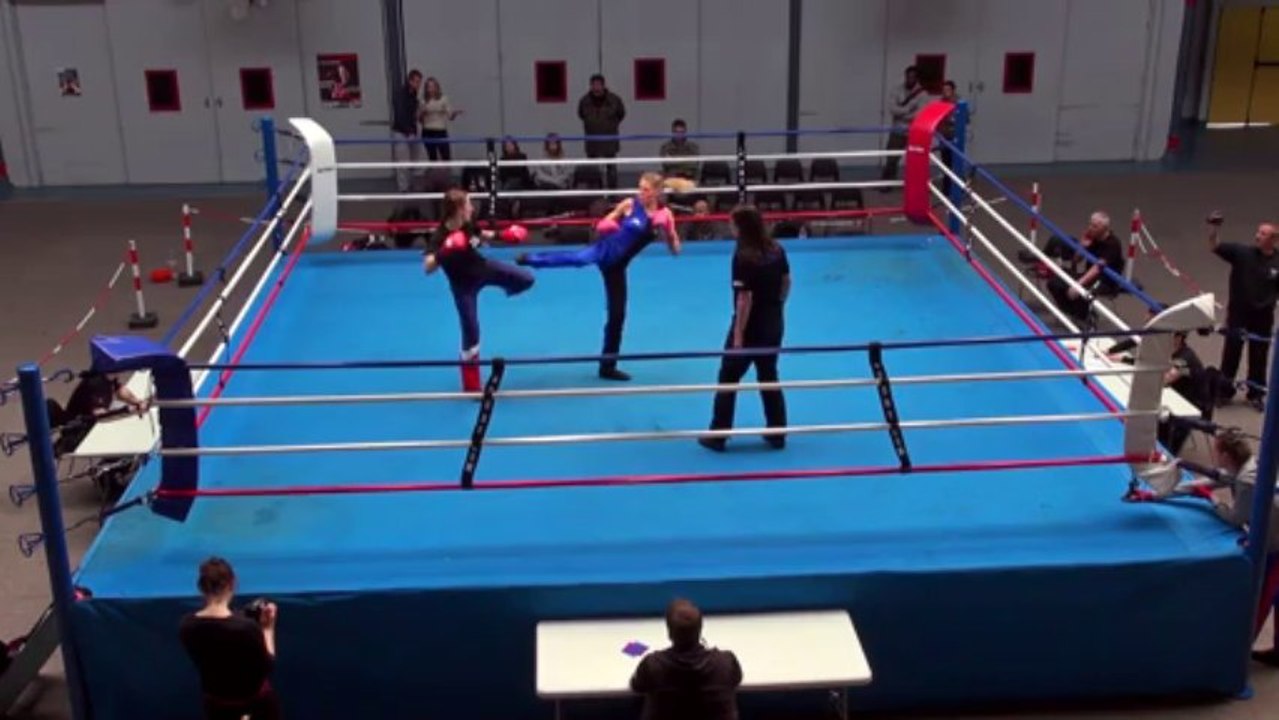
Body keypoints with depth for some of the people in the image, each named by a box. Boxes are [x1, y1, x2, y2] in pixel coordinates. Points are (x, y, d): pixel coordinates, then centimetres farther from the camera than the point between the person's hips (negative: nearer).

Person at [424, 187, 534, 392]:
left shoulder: (468, 225, -15)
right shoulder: (440, 236, -33)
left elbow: (483, 236, 8)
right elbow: (428, 267, -44)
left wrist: (505, 234, -4)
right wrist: (444, 253, -58)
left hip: (482, 267, 5)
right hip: (463, 285, -5)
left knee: (526, 279, 4)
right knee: (471, 331, -1)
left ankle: (510, 286, 46)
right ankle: (472, 387, 15)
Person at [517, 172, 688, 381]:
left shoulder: (665, 215, 3)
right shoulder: (629, 204, -2)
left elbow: (675, 250, 8)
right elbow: (601, 226, 8)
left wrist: (668, 233, -11)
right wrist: (608, 225, -15)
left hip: (617, 265, 3)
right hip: (605, 250, -3)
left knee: (618, 313, 7)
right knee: (581, 258, -40)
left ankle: (608, 366, 19)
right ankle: (531, 259, -43)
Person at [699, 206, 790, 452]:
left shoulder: (743, 257, -21)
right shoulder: (776, 250, 0)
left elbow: (745, 298, -22)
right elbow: (786, 282, 11)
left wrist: (738, 335, -18)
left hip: (750, 326, -7)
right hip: (774, 324, 7)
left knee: (728, 380, 6)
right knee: (769, 378, 18)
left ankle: (718, 437, 12)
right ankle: (777, 435, 22)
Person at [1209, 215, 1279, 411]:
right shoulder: (1241, 252, -6)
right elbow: (1214, 247, -11)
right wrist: (1214, 228, -26)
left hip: (1263, 316, 0)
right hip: (1238, 313, 0)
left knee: (1258, 357, 9)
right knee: (1231, 353, 8)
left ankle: (1256, 394, 22)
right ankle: (1224, 391, 20)